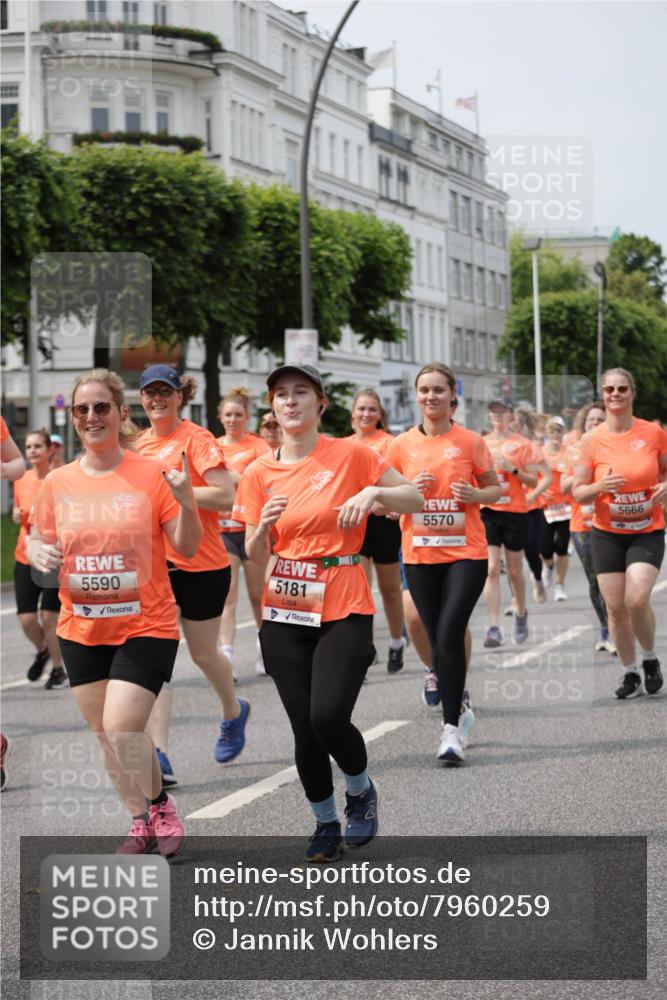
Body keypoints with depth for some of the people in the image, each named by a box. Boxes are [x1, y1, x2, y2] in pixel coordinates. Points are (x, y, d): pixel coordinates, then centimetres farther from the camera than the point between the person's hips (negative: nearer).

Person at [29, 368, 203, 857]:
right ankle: (144, 819, 32)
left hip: (146, 627, -4)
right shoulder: (58, 483, 0)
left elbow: (188, 548, -6)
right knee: (106, 735, 12)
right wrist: (39, 554, -13)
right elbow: (37, 542, 10)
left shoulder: (152, 475, -9)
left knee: (121, 730, -14)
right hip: (81, 630, 4)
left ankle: (161, 807, 13)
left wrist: (186, 503, -25)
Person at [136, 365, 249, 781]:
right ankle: (159, 754, -10)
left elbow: (226, 497, -19)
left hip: (201, 564, -5)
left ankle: (233, 711, 42)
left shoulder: (197, 438, -10)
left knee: (203, 653, 11)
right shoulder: (140, 444, 10)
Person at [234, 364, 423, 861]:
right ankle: (326, 824, 25)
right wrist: (264, 526, -15)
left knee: (328, 717, -19)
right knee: (304, 729, 3)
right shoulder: (260, 473, 5)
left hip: (344, 610, -3)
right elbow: (255, 556, 6)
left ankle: (361, 789, 12)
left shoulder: (350, 455, -4)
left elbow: (416, 498, 2)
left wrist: (375, 492, -17)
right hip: (285, 614, 3)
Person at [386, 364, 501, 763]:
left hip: (466, 553, -3)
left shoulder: (471, 441, 0)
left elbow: (495, 488, 8)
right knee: (438, 638, 8)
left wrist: (474, 495, -13)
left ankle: (452, 729, -11)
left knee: (450, 635, -15)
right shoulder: (402, 445, 5)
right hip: (420, 555, 3)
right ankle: (459, 710, 29)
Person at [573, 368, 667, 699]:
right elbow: (578, 492, -1)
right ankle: (630, 674, 18)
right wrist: (600, 487, -21)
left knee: (637, 599, -18)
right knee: (615, 607, 0)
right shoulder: (591, 440, -4)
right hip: (607, 534, 1)